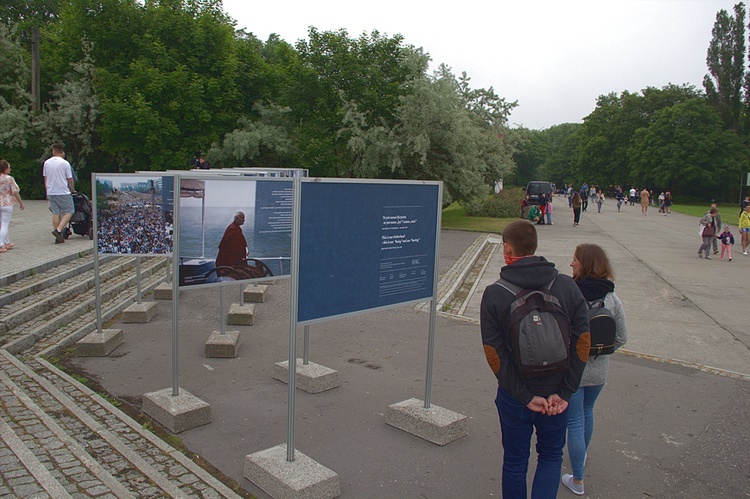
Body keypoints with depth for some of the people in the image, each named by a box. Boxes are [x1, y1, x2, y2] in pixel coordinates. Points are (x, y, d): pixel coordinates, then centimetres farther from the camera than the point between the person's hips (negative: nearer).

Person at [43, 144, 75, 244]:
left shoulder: (47, 163, 7)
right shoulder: (65, 163, -8)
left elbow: (45, 179, 13)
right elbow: (70, 180, -4)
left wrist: (47, 193, 22)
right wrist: (73, 190, 13)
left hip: (51, 192, 5)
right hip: (63, 192, -5)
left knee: (56, 213, 9)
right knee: (69, 211, 3)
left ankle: (58, 237, 9)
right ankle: (58, 230, -14)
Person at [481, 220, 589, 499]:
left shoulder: (494, 294, -12)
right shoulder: (567, 286, -7)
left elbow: (494, 354, -16)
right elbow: (582, 344, -9)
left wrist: (525, 397, -11)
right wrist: (564, 393, -7)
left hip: (513, 398, -1)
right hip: (556, 395, 1)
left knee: (515, 462, 17)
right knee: (551, 456, 22)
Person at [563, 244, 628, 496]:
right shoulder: (612, 297, -6)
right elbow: (622, 337, 0)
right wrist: (599, 351, 13)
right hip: (599, 370, 5)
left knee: (575, 422, 8)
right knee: (587, 412, 28)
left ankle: (577, 480, 20)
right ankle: (582, 456, 51)